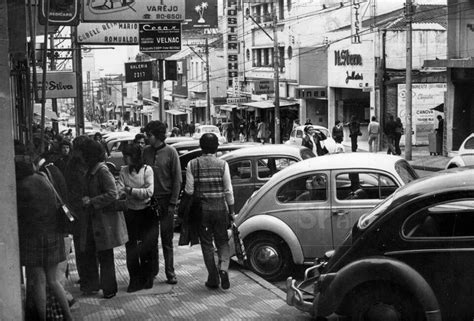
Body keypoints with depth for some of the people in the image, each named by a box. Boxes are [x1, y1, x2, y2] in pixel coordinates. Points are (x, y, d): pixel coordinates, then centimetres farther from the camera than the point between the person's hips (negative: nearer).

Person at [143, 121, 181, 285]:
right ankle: (152, 271, 19)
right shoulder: (146, 151, 5)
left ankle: (170, 272, 8)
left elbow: (177, 179, -4)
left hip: (166, 200, -3)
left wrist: (173, 202, -8)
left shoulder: (170, 152, -4)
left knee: (167, 239, 1)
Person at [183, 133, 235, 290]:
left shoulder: (192, 164, -4)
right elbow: (228, 190, -3)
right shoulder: (222, 164, -4)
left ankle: (213, 278, 13)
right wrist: (231, 211, 5)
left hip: (201, 208, 0)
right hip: (220, 207, 0)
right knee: (222, 241, 13)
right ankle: (223, 267, -10)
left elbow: (189, 190, -5)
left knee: (207, 244, 11)